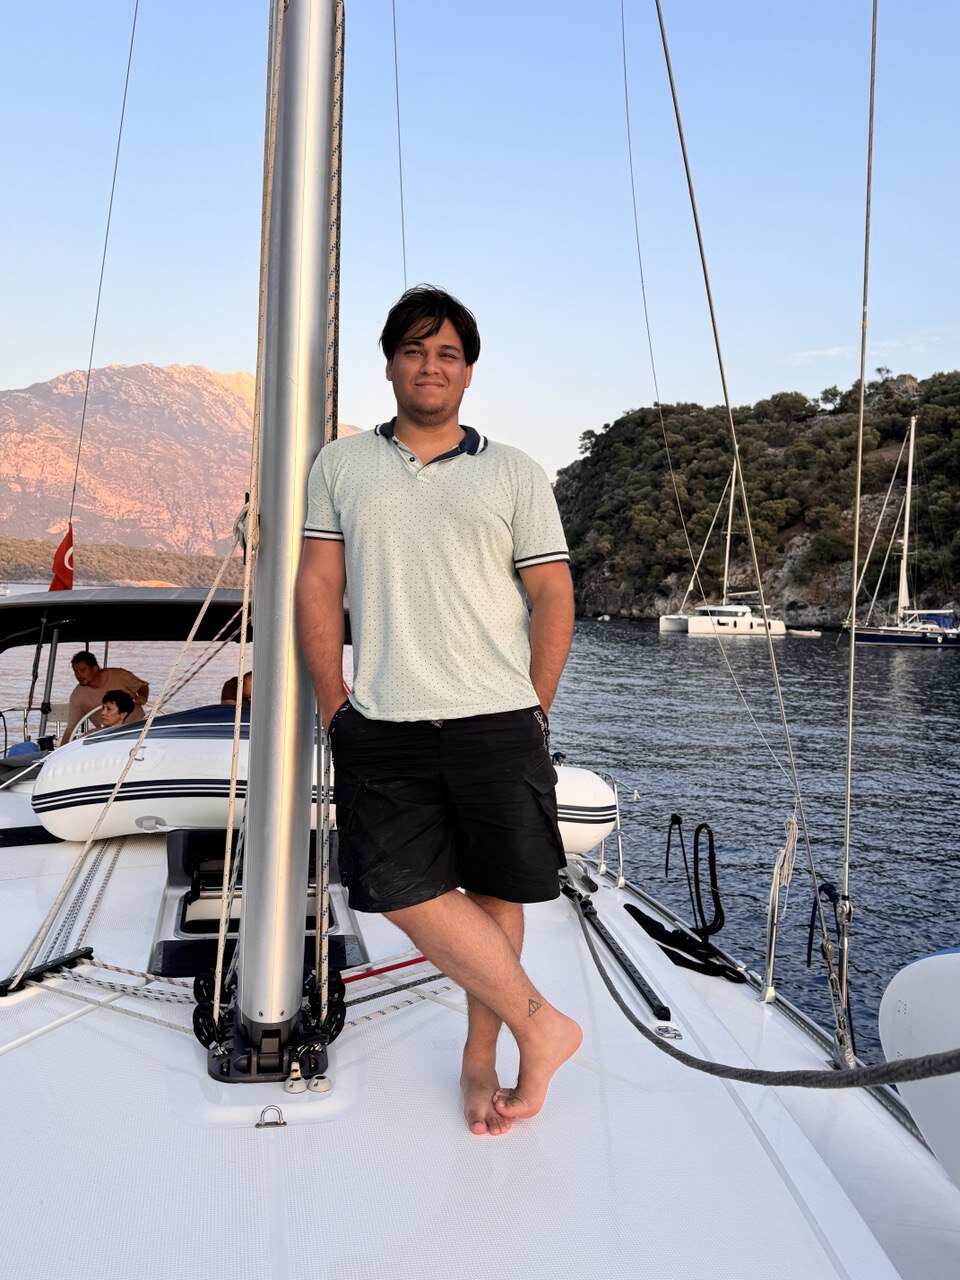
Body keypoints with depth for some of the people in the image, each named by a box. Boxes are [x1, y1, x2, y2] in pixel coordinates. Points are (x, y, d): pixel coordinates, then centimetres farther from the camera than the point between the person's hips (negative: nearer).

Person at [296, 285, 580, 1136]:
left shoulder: (514, 474, 7)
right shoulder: (340, 466, 12)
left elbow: (552, 595, 6)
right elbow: (318, 586, 9)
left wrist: (533, 713, 1)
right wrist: (334, 706, 3)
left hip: (495, 721, -1)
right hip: (381, 725, 1)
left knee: (494, 892, 5)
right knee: (406, 892, -6)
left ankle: (482, 1057, 24)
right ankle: (540, 1025, 11)